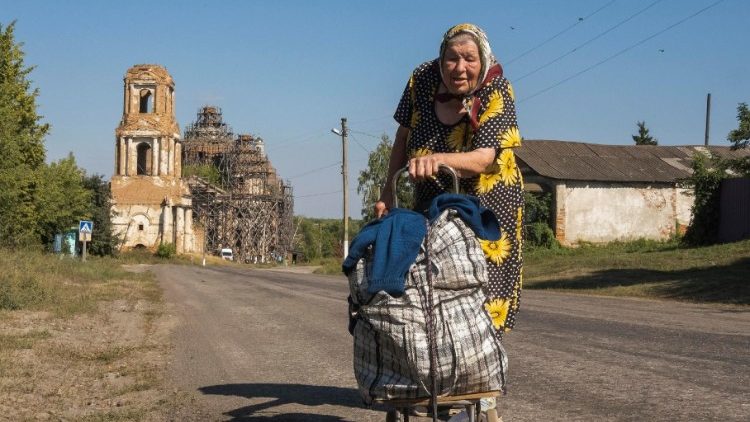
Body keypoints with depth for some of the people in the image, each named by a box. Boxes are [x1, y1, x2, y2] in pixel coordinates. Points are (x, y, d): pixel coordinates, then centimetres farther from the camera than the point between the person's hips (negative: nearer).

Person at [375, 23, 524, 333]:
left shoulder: (496, 92, -19)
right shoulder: (422, 78, -8)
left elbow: (485, 158, -30)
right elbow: (404, 136, 5)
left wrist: (437, 160, -48)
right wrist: (389, 191, 4)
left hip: (487, 204, -4)